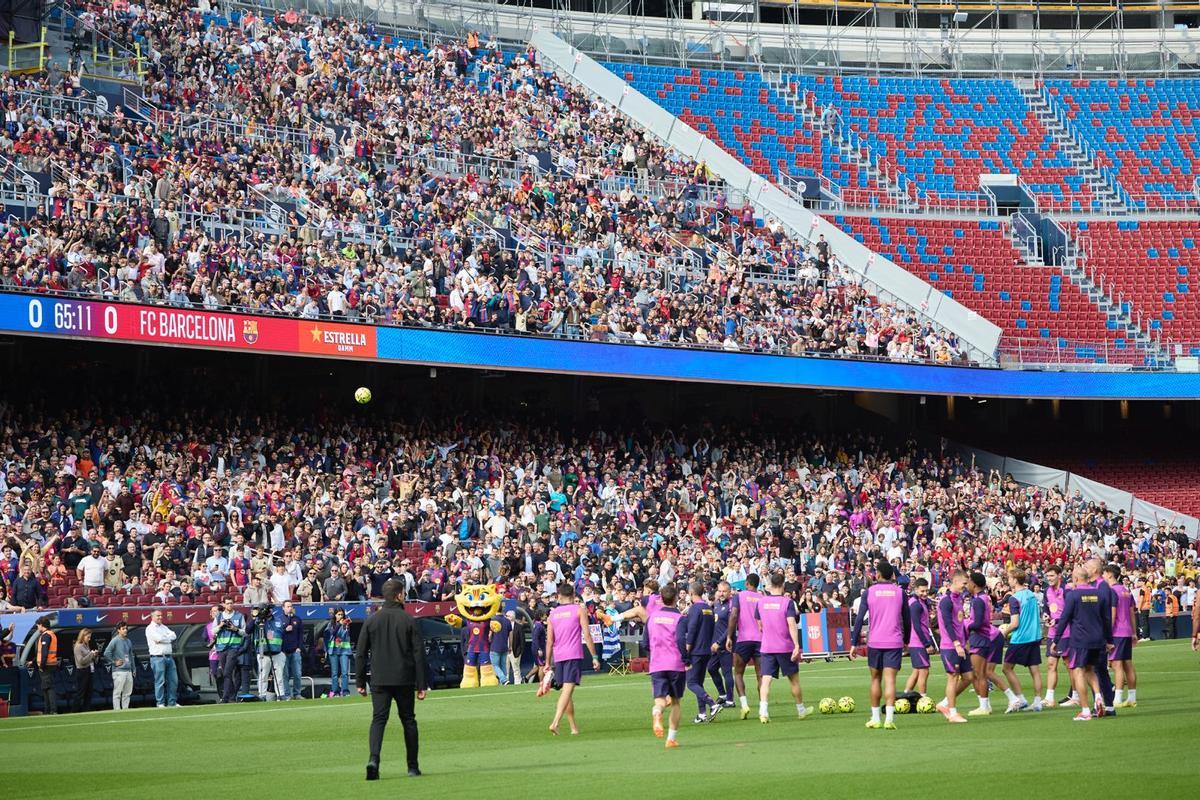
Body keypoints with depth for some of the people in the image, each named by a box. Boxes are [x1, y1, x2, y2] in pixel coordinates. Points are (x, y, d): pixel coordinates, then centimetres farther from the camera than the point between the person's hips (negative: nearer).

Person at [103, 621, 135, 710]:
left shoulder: (128, 641, 16)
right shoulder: (115, 641, -7)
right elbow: (106, 653, -14)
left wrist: (133, 669, 19)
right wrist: (114, 662, -11)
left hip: (128, 671, 7)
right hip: (119, 671, -7)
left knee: (127, 693, 9)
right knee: (117, 692, -5)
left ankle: (125, 709, 14)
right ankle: (117, 710, -5)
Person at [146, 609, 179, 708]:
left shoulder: (164, 627, 20)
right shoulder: (150, 628, -3)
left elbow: (173, 635, 5)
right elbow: (159, 638, -17)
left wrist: (163, 638, -8)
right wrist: (168, 638, 0)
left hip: (169, 657, 7)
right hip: (158, 658, -7)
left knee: (173, 680, 6)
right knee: (160, 681, -6)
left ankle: (172, 702, 12)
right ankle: (160, 703, -2)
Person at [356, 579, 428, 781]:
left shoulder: (372, 620, 2)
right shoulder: (409, 621, -3)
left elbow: (361, 654, 3)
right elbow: (419, 654, -4)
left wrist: (360, 681, 10)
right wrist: (422, 684, 1)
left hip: (379, 681, 1)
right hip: (404, 680, -1)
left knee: (378, 719, 0)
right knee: (408, 720, 11)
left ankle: (373, 759, -23)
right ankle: (412, 766, 14)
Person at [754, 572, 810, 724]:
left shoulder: (761, 601, 3)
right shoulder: (787, 602, -8)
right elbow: (791, 624, -17)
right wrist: (796, 645, -19)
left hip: (766, 648, 2)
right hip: (786, 648, -2)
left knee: (765, 680, -4)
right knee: (794, 679, 14)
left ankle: (763, 711, -22)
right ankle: (801, 710, 27)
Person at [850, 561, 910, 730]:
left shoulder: (870, 591, 1)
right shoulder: (899, 592, 3)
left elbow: (859, 618, -4)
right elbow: (907, 620, 7)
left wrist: (854, 644, -1)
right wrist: (906, 641, 21)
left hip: (874, 642, 0)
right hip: (894, 642, 0)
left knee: (875, 678, 14)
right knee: (890, 679, -5)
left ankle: (875, 719, 17)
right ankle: (889, 719, -17)